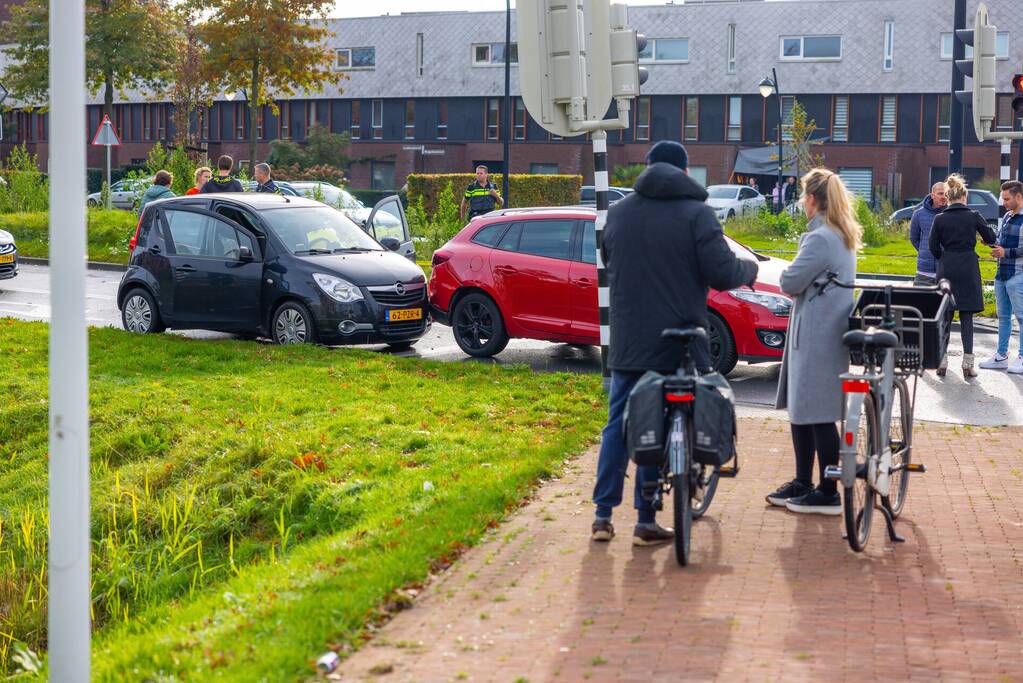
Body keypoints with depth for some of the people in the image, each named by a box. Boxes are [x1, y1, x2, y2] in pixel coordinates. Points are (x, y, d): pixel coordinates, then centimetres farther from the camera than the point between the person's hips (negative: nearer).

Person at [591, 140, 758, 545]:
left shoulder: (618, 212, 7)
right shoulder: (695, 213, -8)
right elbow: (723, 274, -13)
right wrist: (750, 269, 8)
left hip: (627, 343, 3)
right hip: (677, 343, -3)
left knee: (619, 425, 11)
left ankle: (602, 515, 8)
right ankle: (646, 522, 6)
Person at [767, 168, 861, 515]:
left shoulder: (819, 239, -18)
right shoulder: (842, 236, 15)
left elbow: (789, 282, -18)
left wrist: (791, 283, 3)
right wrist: (799, 285, 3)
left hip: (817, 337, -10)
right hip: (821, 333, 10)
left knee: (818, 415, -4)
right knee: (800, 410, 17)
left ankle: (828, 493, 1)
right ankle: (802, 483, 25)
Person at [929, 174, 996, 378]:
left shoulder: (940, 219, -2)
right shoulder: (973, 216, -3)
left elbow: (933, 246, 0)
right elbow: (991, 238, 5)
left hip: (946, 269, 1)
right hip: (968, 268, -1)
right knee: (966, 317, 3)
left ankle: (942, 361, 7)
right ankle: (968, 363, -1)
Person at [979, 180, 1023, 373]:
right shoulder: (1007, 217, 16)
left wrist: (1007, 252, -19)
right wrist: (993, 242, 7)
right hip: (1002, 274, 9)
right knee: (1003, 316, 13)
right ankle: (1001, 356, 19)